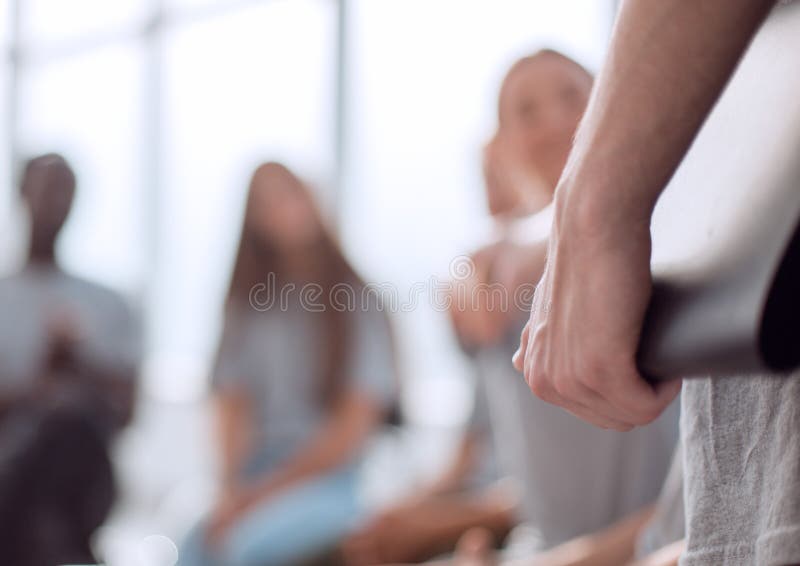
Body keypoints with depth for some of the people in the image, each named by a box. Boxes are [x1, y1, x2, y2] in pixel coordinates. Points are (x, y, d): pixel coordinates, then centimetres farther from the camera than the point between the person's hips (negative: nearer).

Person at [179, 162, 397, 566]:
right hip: (255, 480, 3)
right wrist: (234, 489, -11)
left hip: (331, 482, -3)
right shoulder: (246, 309, 14)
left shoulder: (359, 304, 1)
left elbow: (351, 429, -5)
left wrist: (266, 491, -12)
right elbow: (233, 411, 7)